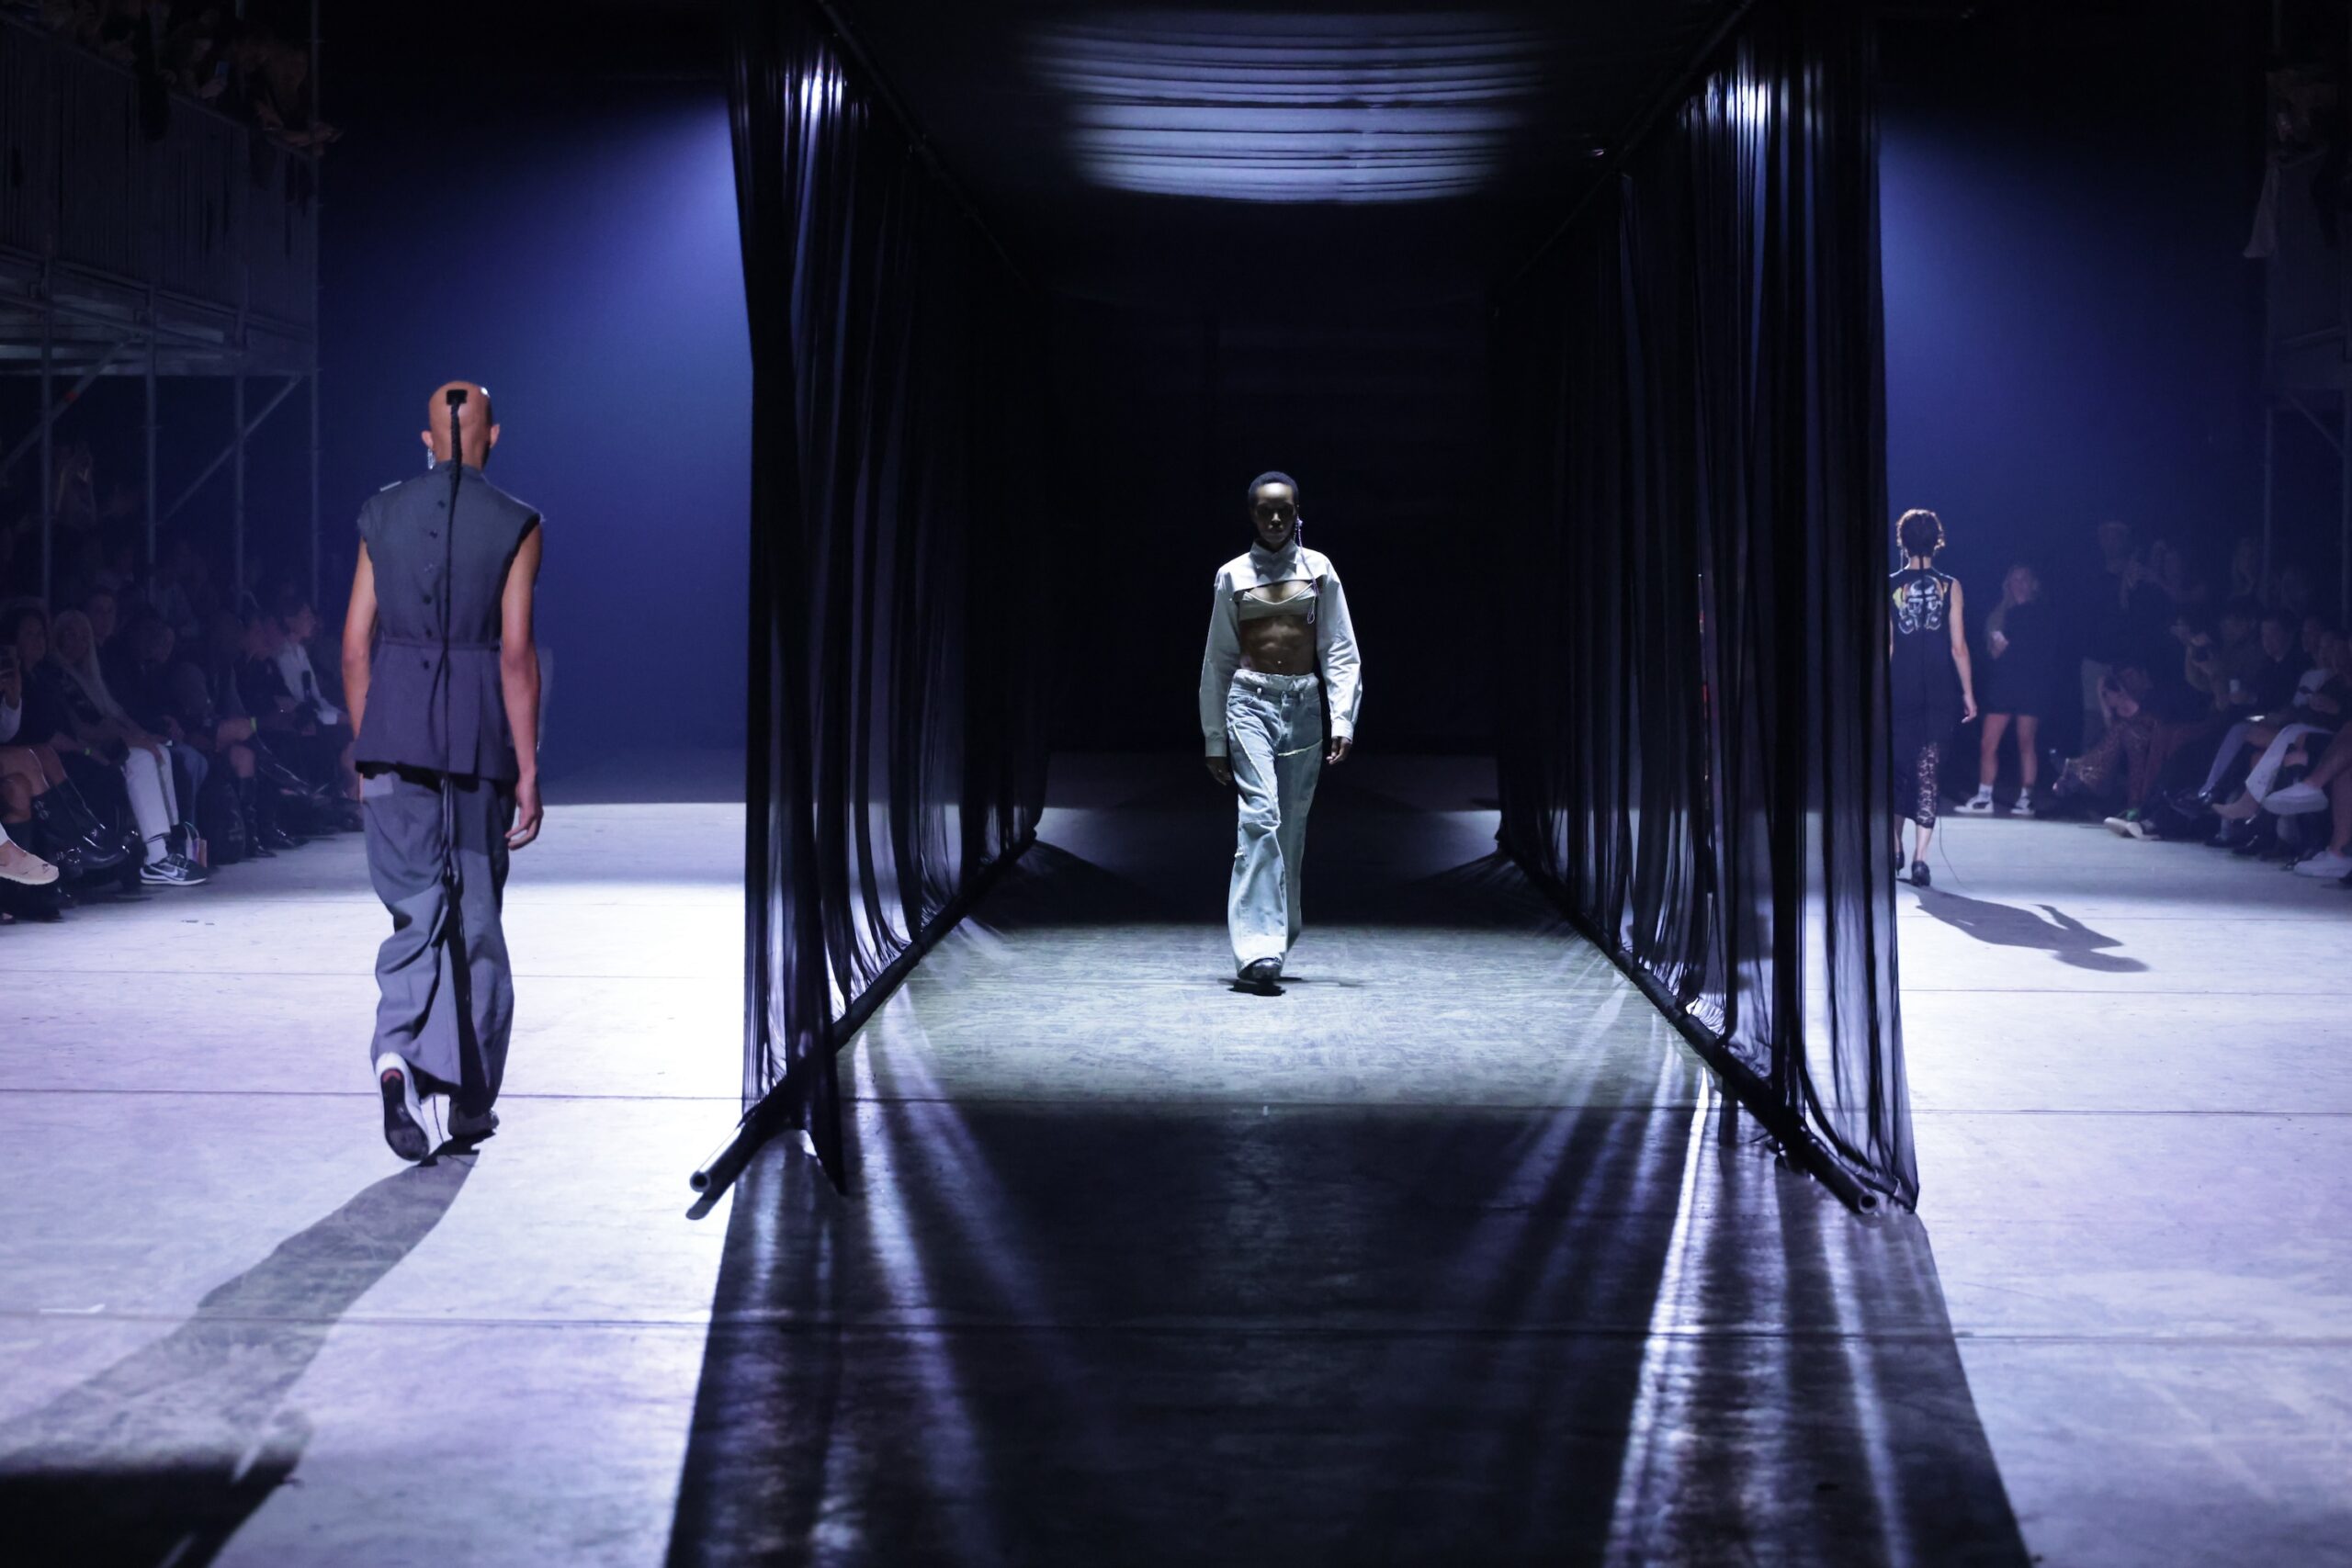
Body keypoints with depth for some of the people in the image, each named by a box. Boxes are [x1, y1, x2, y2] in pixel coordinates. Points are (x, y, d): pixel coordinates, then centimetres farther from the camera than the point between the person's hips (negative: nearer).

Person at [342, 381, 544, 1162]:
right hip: (477, 730, -2)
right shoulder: (514, 525, -4)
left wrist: (365, 748, 15)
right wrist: (527, 768, -5)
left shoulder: (383, 514, 6)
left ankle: (398, 1055, -21)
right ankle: (473, 1101, 17)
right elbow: (515, 655, -9)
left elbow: (355, 644, 6)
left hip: (395, 728, 2)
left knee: (417, 909, 6)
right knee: (477, 916, 10)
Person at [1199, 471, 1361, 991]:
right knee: (1259, 816, -18)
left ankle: (1273, 942, 20)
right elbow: (1217, 660, 12)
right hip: (1250, 701, -2)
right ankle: (1258, 949, -23)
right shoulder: (1232, 575, 8)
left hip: (1304, 705, 2)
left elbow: (1341, 651, 6)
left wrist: (1342, 719, -6)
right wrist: (1214, 739, 10)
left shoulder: (1318, 570, 9)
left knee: (1292, 826, 5)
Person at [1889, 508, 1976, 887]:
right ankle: (1920, 858, -5)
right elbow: (1958, 645, -3)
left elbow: (1885, 645, -2)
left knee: (1898, 770, 17)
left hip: (1901, 691, 1)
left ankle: (1896, 848, 23)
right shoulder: (1950, 586, -2)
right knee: (1928, 774, 1)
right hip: (1939, 694, 0)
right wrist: (1968, 692, 5)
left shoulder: (1889, 586, -2)